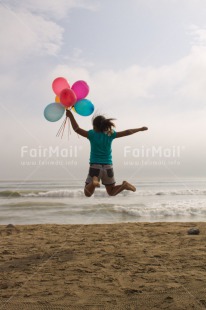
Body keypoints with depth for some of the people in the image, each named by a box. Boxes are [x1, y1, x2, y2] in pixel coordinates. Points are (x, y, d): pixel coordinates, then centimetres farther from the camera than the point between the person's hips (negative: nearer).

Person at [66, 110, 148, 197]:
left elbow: (77, 129, -8)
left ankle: (94, 181, -27)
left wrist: (70, 116, 0)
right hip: (108, 167, 3)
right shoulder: (110, 134, 0)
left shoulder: (92, 134, -7)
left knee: (88, 193, 3)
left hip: (95, 167, -3)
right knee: (111, 192, 19)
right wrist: (140, 129, 15)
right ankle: (124, 185, -10)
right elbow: (127, 132, 3)